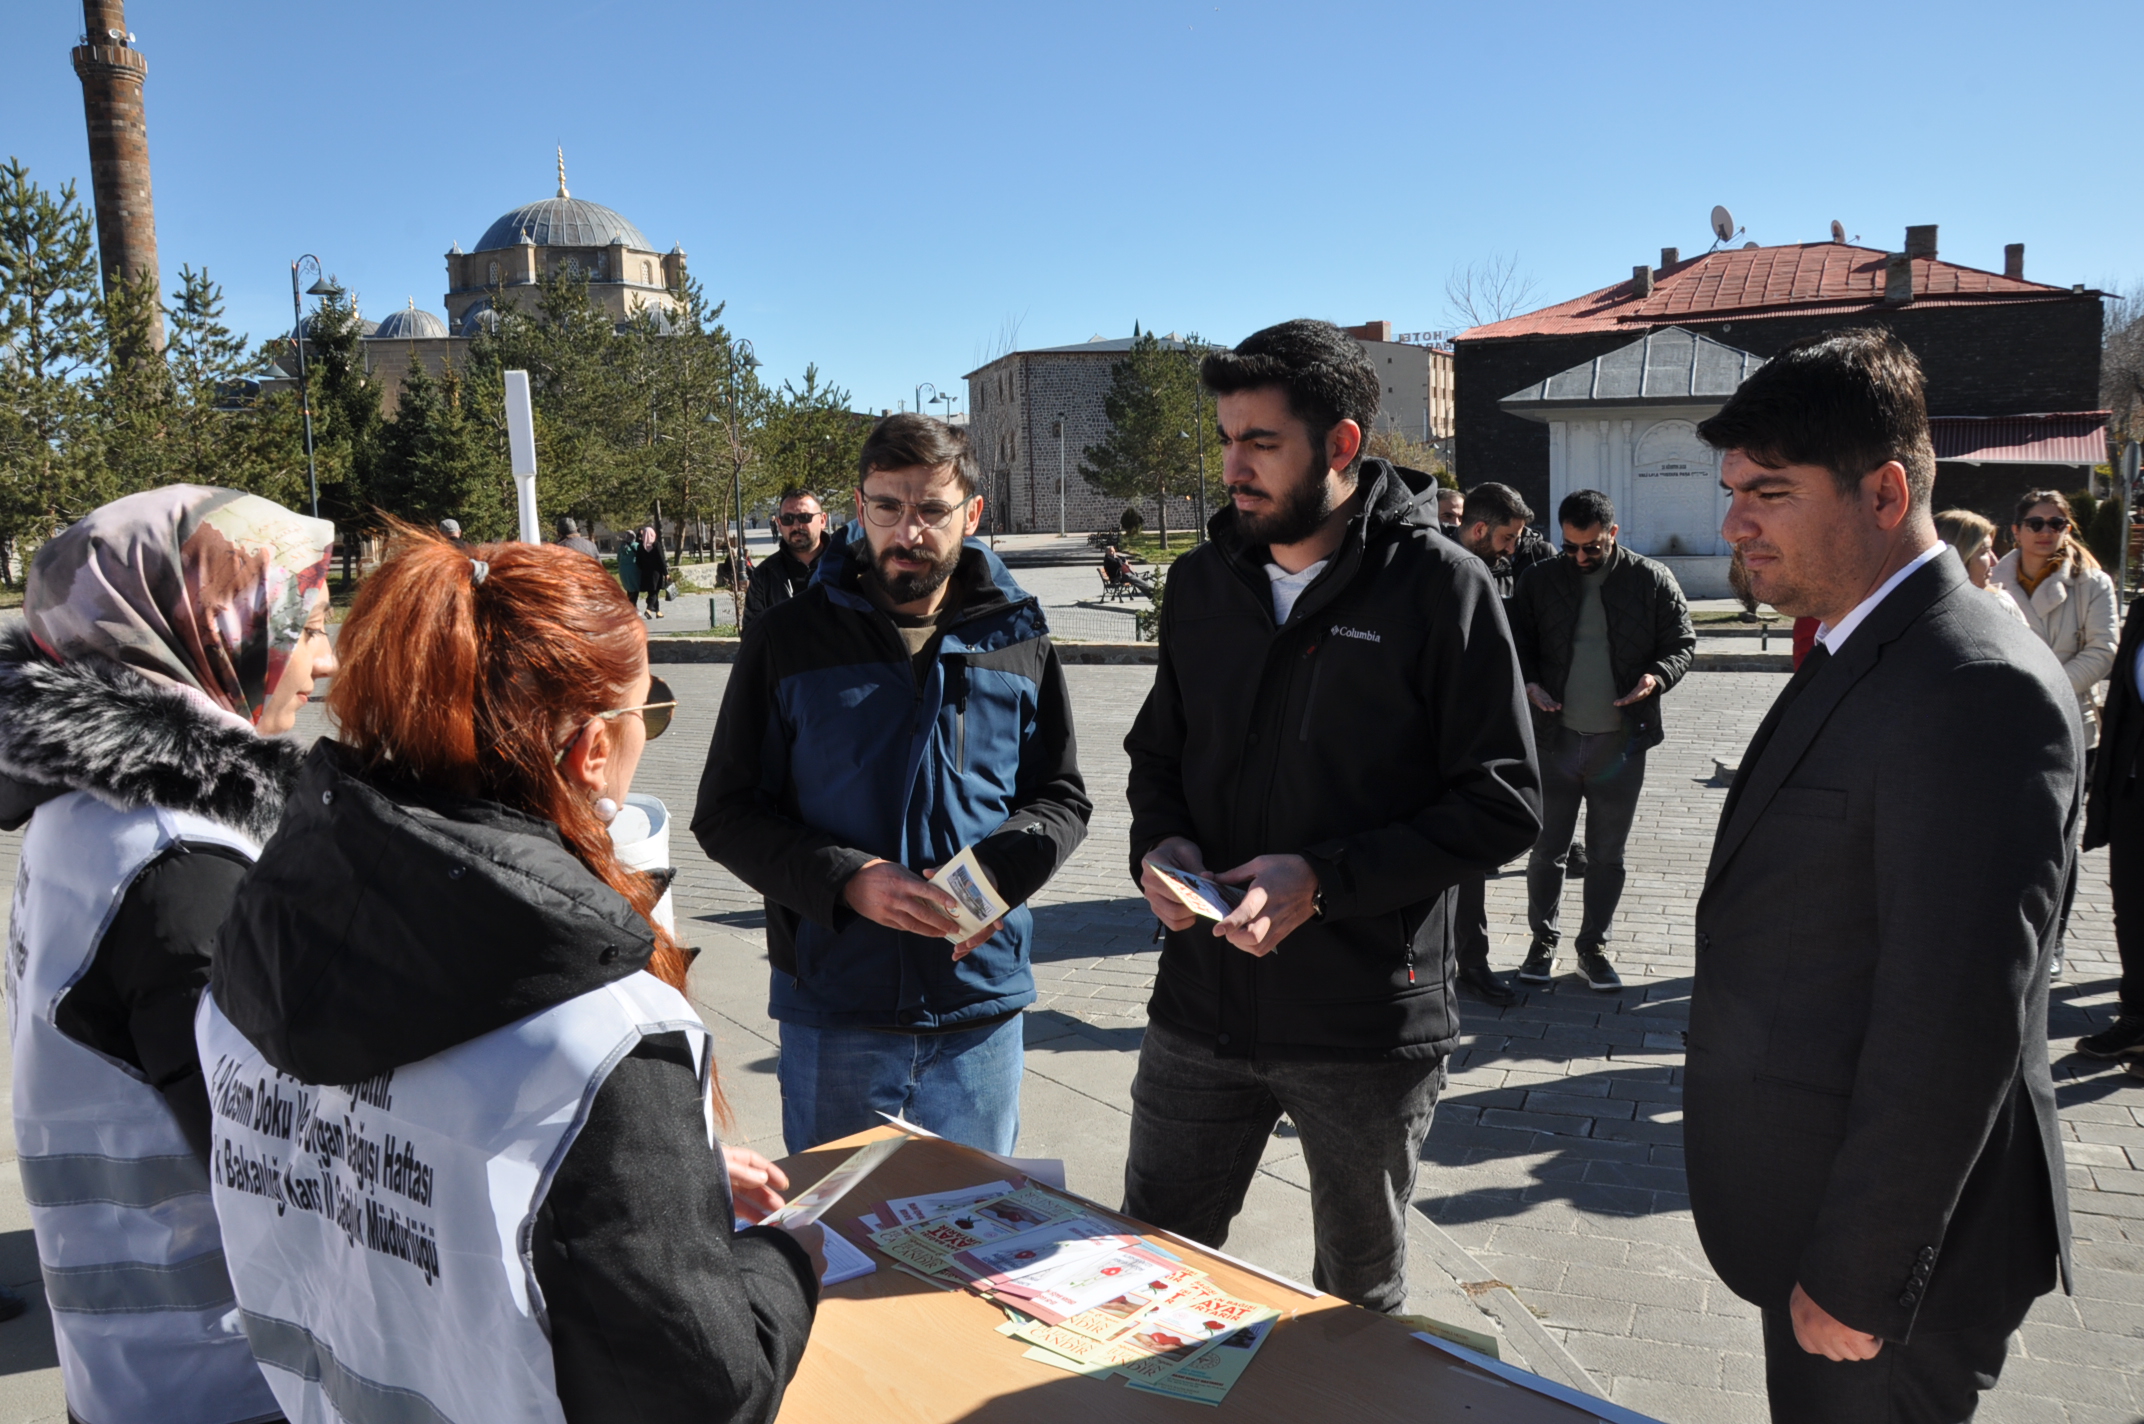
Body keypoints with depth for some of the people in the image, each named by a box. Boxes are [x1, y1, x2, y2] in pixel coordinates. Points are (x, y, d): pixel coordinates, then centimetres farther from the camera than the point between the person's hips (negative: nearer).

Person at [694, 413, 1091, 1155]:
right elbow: (725, 814, -2)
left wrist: (999, 869, -15)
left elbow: (1062, 799, 7)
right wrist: (848, 882, -18)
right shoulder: (791, 637, -3)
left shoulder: (1018, 641, 1)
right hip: (832, 1015, -1)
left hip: (981, 1009, 1)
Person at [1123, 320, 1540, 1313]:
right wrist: (1157, 842, -5)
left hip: (1369, 1030, -3)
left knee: (1362, 1296, 20)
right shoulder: (1203, 579, 5)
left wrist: (1325, 879, -22)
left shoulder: (1439, 585, -11)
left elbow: (1503, 803, -13)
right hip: (1201, 1007, 4)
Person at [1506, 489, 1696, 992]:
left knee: (1607, 855, 11)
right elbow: (1519, 645, 7)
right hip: (1556, 738, 1)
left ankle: (1594, 946, 25)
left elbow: (1682, 643, 4)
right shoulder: (1541, 582, 2)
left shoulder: (1653, 581, 0)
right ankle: (1543, 940, 25)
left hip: (1621, 742, 0)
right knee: (1547, 850, 8)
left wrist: (1657, 676, -17)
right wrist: (1530, 684, -13)